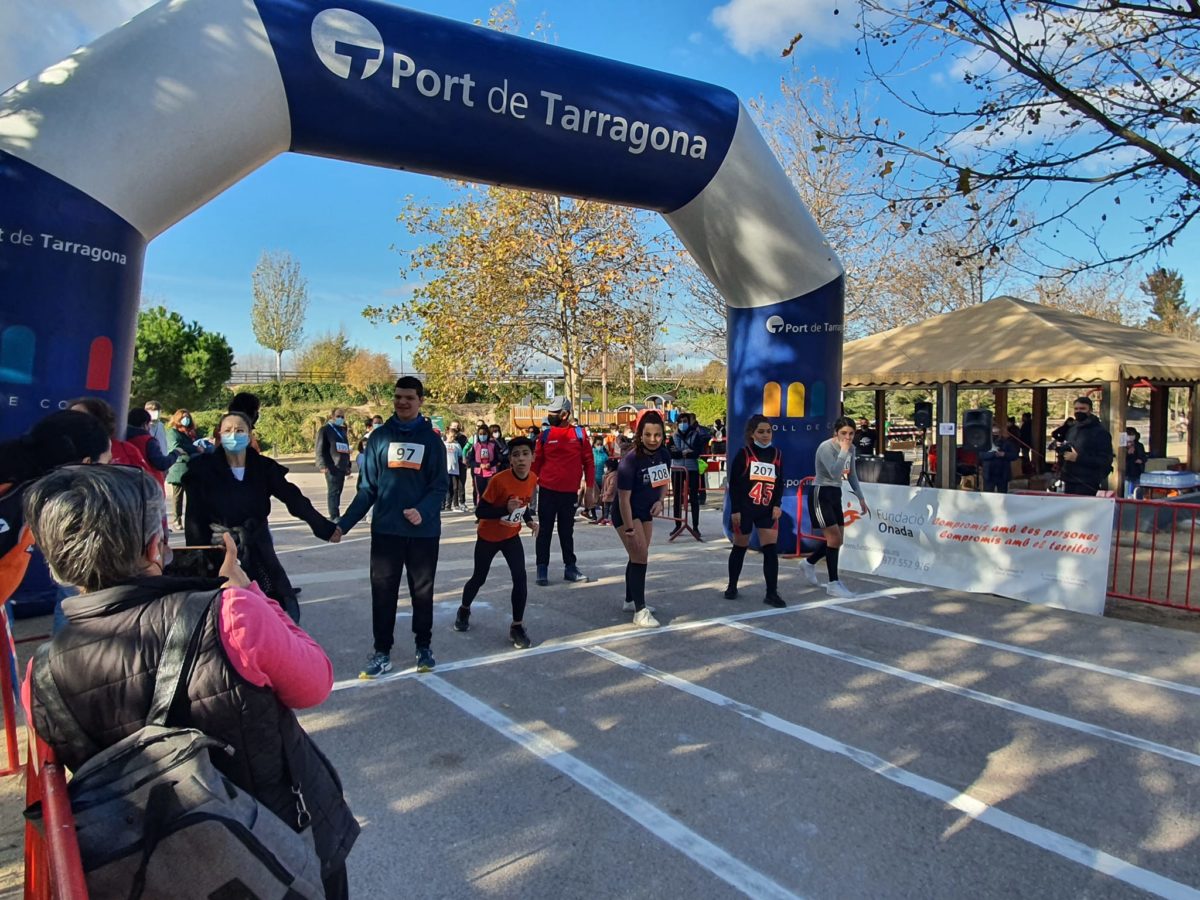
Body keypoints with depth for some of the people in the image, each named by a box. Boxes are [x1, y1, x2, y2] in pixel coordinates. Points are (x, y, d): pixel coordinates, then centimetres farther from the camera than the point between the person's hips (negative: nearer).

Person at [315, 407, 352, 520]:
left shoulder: (342, 430, 21)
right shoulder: (325, 430, 0)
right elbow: (320, 449, -6)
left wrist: (348, 465, 21)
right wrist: (323, 465, -16)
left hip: (342, 467, 7)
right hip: (332, 467, -7)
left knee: (338, 491, 9)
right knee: (333, 491, -6)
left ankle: (335, 515, 14)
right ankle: (334, 516, -6)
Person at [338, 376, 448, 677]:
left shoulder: (432, 439, 1)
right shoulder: (379, 436, 3)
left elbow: (440, 486, -3)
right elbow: (367, 487, 3)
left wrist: (423, 511, -21)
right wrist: (344, 523, -5)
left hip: (424, 531, -1)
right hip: (386, 529, 1)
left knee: (422, 591, 11)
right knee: (383, 592, 5)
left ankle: (423, 647, 26)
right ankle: (382, 653, 16)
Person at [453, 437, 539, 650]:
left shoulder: (533, 479, -10)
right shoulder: (499, 480, -29)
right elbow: (479, 511, -26)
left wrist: (530, 521, -7)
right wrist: (506, 509, -38)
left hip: (512, 536, 4)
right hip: (488, 537, -4)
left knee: (520, 578, -11)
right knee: (479, 578, 12)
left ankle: (517, 626, 3)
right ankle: (464, 610, 43)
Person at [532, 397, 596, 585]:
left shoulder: (579, 433, -1)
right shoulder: (545, 435, 1)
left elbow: (589, 462, 2)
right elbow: (536, 463, 6)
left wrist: (589, 489, -2)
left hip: (570, 492, 0)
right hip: (547, 490, 0)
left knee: (567, 531, 12)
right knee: (545, 530, 4)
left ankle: (570, 567, 22)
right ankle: (542, 569, 11)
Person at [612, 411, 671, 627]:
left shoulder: (664, 454, -9)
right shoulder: (630, 461, -28)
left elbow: (664, 480, 11)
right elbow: (624, 498, -27)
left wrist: (660, 501, -6)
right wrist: (630, 530, -25)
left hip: (646, 512, 7)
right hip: (626, 514, -7)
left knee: (639, 557, 17)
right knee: (640, 557, -13)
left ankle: (630, 601, 34)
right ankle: (640, 611, -8)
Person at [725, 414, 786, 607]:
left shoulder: (777, 454, 4)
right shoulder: (743, 453, -8)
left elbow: (780, 483, 10)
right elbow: (733, 483, -8)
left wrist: (777, 505, -3)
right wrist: (735, 510, -11)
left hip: (767, 510, 3)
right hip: (744, 509, -3)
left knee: (771, 550, -5)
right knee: (739, 548, 11)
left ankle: (772, 593, 2)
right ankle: (732, 587, 28)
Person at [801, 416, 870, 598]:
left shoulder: (851, 448, 6)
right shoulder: (825, 448, -18)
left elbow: (851, 475, 17)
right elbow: (834, 473, -31)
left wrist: (861, 498, 16)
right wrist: (843, 451, -26)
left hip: (835, 495, 8)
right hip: (821, 495, -8)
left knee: (836, 539, 11)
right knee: (835, 537, -11)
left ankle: (809, 564, 33)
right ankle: (833, 583, -1)